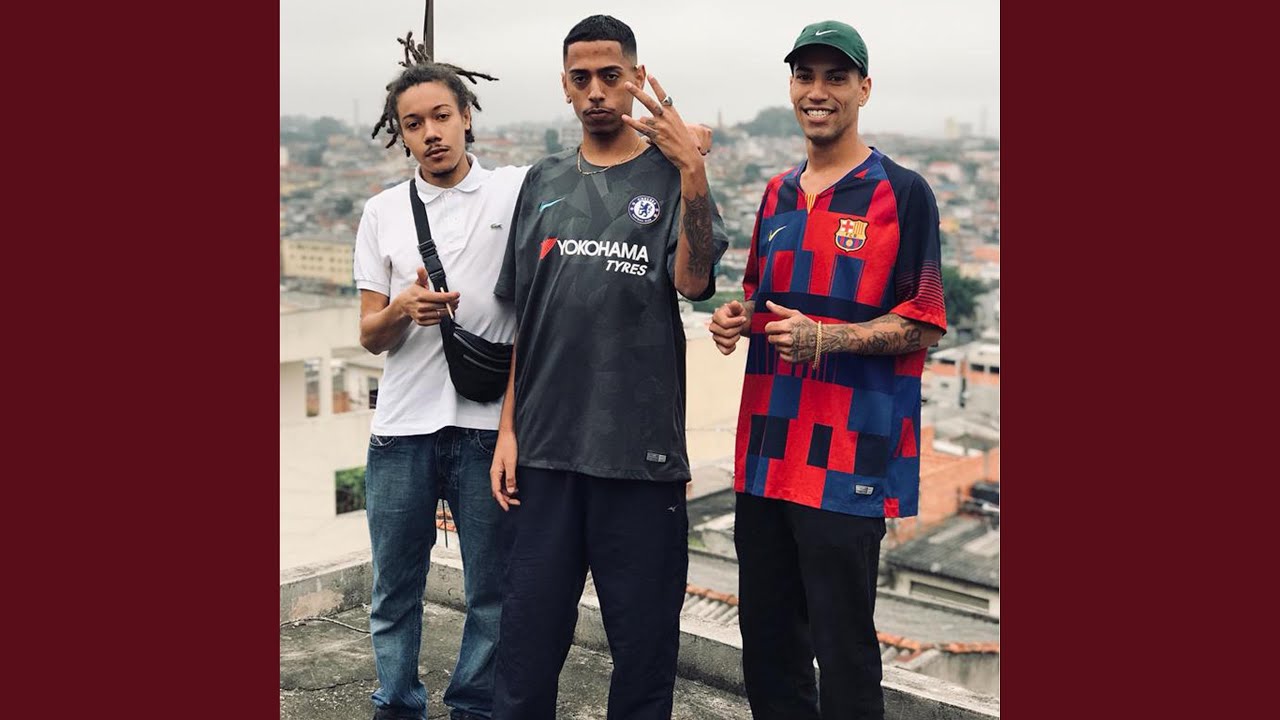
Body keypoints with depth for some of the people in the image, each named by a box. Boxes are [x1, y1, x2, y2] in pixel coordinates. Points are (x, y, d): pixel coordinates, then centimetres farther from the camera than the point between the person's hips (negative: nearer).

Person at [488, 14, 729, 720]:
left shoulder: (669, 173, 3)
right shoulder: (544, 182, 12)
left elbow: (692, 281, -14)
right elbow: (524, 318, 14)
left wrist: (693, 169, -26)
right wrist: (508, 428, 10)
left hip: (642, 452, -3)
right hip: (545, 449, 3)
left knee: (643, 642, 7)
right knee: (528, 635, 8)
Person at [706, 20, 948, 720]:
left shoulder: (902, 193, -3)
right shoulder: (777, 194, 16)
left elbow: (921, 326, -7)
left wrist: (823, 338, -20)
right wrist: (736, 317, 4)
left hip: (850, 456, -6)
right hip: (767, 451, 6)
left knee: (843, 649, 0)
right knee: (765, 643, 14)